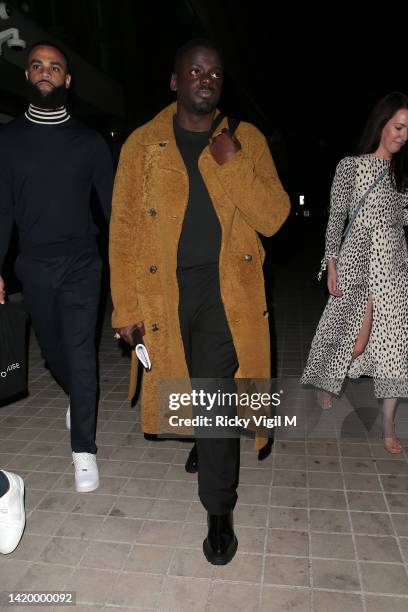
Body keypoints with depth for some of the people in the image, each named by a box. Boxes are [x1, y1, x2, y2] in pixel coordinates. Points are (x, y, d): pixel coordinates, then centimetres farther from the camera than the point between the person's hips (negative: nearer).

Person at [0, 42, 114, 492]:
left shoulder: (90, 142, 2)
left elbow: (111, 204, 4)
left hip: (81, 264, -2)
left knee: (80, 352, -6)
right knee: (53, 348, 16)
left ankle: (84, 450, 5)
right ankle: (78, 397, 46)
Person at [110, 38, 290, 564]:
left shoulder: (247, 140, 4)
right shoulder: (143, 144, 2)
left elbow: (273, 218, -4)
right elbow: (123, 229, -2)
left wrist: (233, 164, -16)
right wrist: (125, 306, -7)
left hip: (225, 289, -1)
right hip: (163, 289, 2)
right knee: (186, 385, 18)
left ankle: (219, 511, 14)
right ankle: (206, 438, 51)